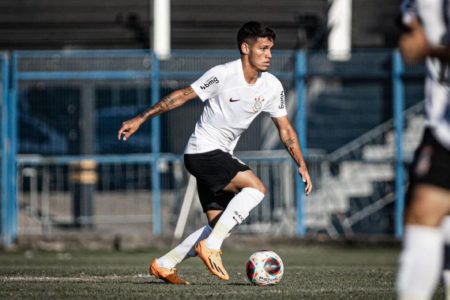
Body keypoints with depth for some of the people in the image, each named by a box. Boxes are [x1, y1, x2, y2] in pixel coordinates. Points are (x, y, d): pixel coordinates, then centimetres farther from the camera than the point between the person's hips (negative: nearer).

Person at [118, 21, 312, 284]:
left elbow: (285, 129, 10)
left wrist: (302, 165, 2)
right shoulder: (223, 75, -17)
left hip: (221, 157, 8)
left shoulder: (272, 87, 2)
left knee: (219, 227, 4)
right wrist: (140, 119, -9)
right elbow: (182, 96, -10)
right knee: (256, 187, -24)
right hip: (202, 151, -8)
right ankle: (211, 246, -21)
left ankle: (164, 265, 14)